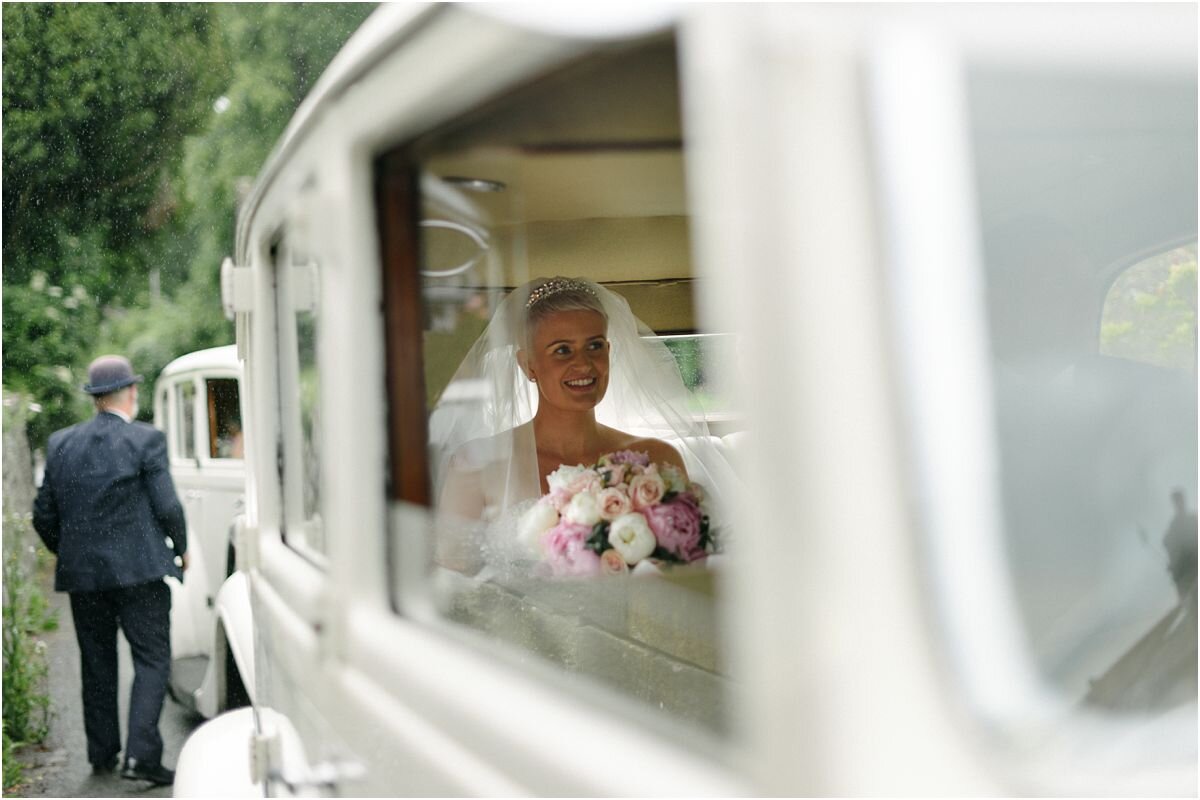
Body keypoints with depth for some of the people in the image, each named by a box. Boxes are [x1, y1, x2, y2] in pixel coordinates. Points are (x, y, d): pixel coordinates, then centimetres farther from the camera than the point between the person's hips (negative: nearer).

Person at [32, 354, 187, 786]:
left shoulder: (60, 443, 5)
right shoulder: (146, 440, -8)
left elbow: (43, 515, 7)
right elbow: (167, 506, -10)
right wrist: (181, 548, 7)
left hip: (81, 573, 5)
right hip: (139, 570, -5)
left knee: (97, 664, 17)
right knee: (152, 661, 1)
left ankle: (102, 754, 25)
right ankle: (141, 754, -10)